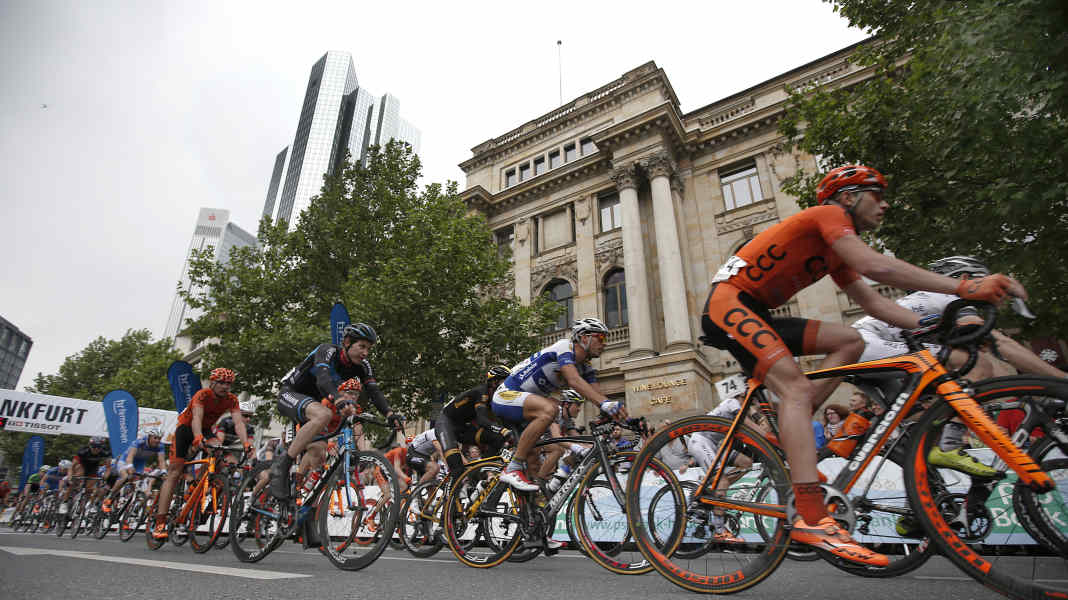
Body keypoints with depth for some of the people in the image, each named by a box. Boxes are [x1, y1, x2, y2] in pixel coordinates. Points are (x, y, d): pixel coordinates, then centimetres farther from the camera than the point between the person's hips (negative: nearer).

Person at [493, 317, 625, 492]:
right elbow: (574, 381, -34)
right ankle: (513, 469, -26)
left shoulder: (585, 368, 8)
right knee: (549, 408, -33)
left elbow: (598, 394, -1)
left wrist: (621, 414, -17)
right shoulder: (564, 347, -18)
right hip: (506, 395, -10)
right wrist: (605, 403, -44)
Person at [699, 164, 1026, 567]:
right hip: (728, 303, -9)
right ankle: (812, 520, -27)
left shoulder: (835, 252, 23)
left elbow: (873, 303, 16)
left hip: (755, 314, 9)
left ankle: (787, 433, -2)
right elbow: (876, 266, -21)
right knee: (796, 388, -22)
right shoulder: (829, 214, -5)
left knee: (849, 341, 3)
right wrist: (964, 287, -19)